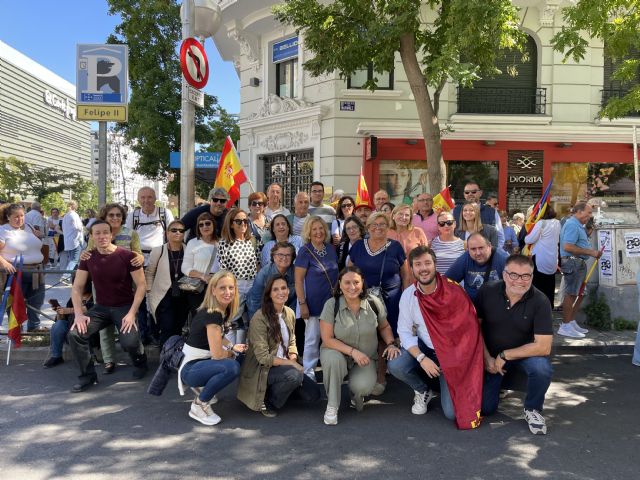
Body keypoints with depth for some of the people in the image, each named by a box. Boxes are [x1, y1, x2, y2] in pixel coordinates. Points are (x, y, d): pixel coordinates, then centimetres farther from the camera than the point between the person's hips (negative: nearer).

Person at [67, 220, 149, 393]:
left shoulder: (127, 256, -15)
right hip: (101, 307, 4)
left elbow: (141, 286, -12)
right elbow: (77, 287, 2)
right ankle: (88, 375, 4)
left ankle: (139, 361, 13)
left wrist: (131, 313, -19)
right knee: (75, 334, -18)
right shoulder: (88, 258, -2)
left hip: (124, 307, -4)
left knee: (129, 342, -26)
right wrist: (78, 314, -12)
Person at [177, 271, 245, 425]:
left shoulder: (225, 310, 2)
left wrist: (233, 347, 3)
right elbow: (217, 354, -24)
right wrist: (232, 352, -4)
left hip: (202, 360, 9)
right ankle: (198, 406, -9)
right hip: (190, 368, -9)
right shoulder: (211, 314, -25)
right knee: (232, 367, -30)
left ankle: (201, 387, 17)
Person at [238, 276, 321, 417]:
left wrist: (293, 359, -8)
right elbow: (263, 357, -20)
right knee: (295, 374, -33)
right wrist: (292, 364, -19)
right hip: (262, 369, -7)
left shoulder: (290, 314, 4)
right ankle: (267, 402, -8)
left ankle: (281, 389, 18)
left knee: (313, 394, -4)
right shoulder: (260, 318, -18)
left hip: (283, 367, 7)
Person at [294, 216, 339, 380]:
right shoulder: (305, 251, -10)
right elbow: (298, 280, -13)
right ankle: (308, 371, 17)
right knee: (312, 338, 4)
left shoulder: (331, 249, 6)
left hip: (331, 301, 5)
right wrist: (302, 304, -17)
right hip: (313, 302, -5)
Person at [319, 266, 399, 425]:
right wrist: (352, 351, -24)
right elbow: (327, 339, -16)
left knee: (363, 387, -28)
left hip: (365, 358, 1)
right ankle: (332, 406, -13)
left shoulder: (374, 302, -8)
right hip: (339, 353, -1)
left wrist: (390, 344, -11)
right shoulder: (332, 304, -15)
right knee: (333, 358, -36)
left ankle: (357, 393, 14)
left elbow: (384, 327, 9)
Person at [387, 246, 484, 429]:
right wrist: (422, 359, -20)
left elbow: (471, 325, -12)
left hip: (454, 353, -2)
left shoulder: (454, 290, -16)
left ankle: (444, 384, 23)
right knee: (395, 366, -27)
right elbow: (405, 332, -7)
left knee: (452, 412, -14)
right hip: (425, 349, 3)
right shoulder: (408, 295, -9)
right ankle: (423, 390, 7)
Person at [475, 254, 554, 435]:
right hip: (491, 356, 1)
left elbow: (543, 346, -23)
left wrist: (505, 356, -21)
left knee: (542, 368, -34)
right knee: (485, 407, -4)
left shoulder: (540, 301, -20)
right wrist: (486, 358, -9)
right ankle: (496, 384, 31)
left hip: (526, 353, -1)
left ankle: (533, 409, -4)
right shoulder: (487, 292, -15)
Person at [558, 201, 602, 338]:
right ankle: (565, 326, -3)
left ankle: (571, 322, 24)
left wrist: (593, 252, 12)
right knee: (571, 294, -8)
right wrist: (590, 252, -18)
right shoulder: (572, 224, -14)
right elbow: (567, 247, -24)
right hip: (572, 261, -11)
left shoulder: (577, 225, 21)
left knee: (580, 293, 15)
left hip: (579, 263, 11)